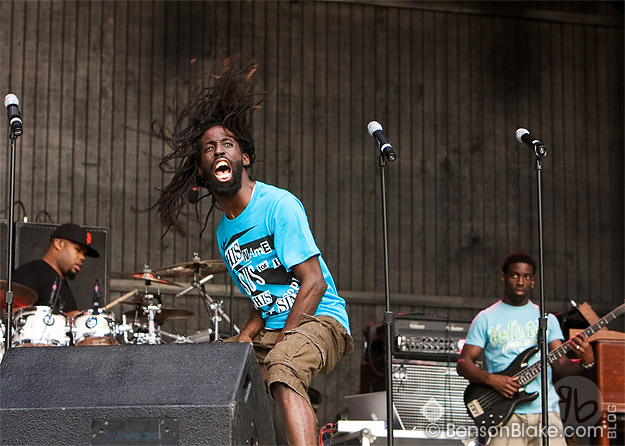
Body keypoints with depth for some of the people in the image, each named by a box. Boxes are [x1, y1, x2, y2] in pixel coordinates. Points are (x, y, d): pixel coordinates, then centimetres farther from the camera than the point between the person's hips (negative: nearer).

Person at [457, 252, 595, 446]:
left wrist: (585, 362, -12)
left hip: (546, 411, 2)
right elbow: (463, 363, 6)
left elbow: (561, 365, 9)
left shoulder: (547, 319, 16)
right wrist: (490, 379, -12)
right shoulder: (486, 319, 10)